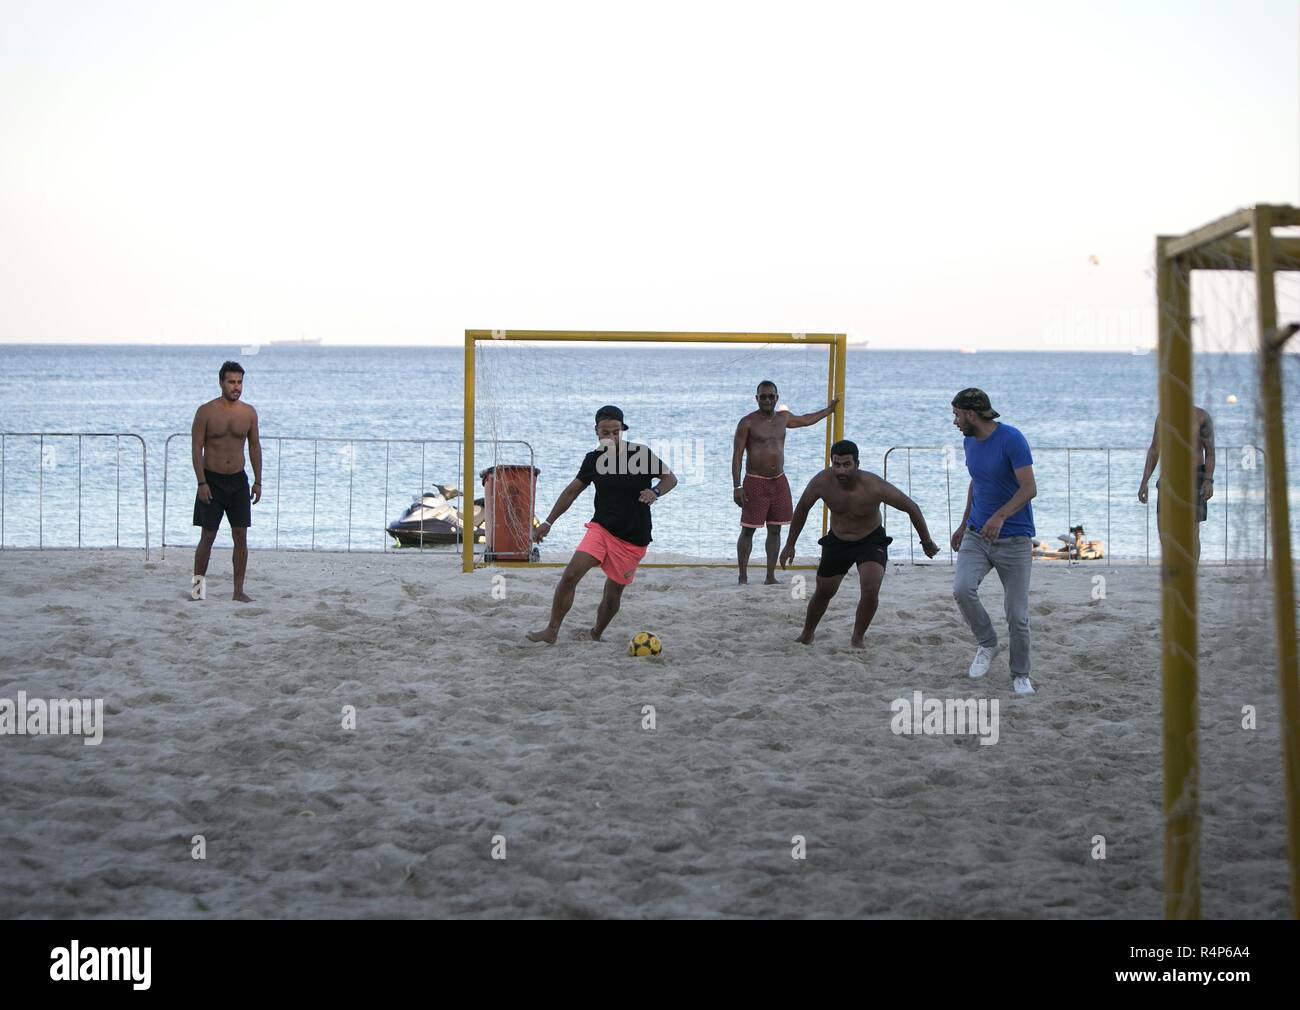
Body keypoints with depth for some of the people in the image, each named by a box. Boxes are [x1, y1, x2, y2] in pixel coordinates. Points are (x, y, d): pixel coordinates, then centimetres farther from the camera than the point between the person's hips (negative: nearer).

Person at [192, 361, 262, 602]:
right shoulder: (206, 411, -7)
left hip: (238, 480, 3)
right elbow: (196, 448, -8)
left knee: (241, 536, 0)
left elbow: (255, 447, 10)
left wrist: (258, 482, 5)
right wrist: (201, 483, -15)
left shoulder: (249, 412, 3)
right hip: (212, 480, -3)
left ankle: (239, 590, 5)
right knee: (208, 536, -1)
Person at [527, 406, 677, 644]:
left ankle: (596, 635, 30)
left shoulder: (641, 455, -9)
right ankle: (551, 631, -10)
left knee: (614, 591, 5)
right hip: (601, 528, 2)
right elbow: (572, 492, 13)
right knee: (571, 575, -17)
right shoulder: (593, 459, 1)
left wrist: (655, 492, -22)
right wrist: (548, 522, 13)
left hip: (634, 539, -2)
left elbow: (670, 479, 0)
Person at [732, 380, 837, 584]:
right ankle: (743, 577, 1)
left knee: (775, 530, 8)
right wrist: (737, 487, -16)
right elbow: (737, 455, -10)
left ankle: (771, 576, 14)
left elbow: (806, 420, 31)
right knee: (748, 530, -4)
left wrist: (828, 410, 41)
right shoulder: (748, 422, -9)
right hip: (755, 482, -6)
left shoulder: (784, 418, 9)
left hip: (779, 482, 6)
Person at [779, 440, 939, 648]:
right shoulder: (822, 482, -23)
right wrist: (790, 545, 4)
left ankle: (858, 638, 0)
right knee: (823, 592, 16)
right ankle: (807, 635, 42)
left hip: (871, 541, -3)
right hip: (837, 541, 3)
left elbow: (912, 508, -18)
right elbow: (802, 508, -2)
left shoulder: (874, 487, -32)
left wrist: (927, 543, -7)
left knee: (871, 590, -24)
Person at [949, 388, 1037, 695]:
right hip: (977, 535, 5)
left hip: (1014, 540, -5)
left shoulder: (1011, 439, -15)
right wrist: (964, 525, 27)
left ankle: (1020, 675, 16)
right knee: (962, 589, -20)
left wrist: (1000, 516, -33)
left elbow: (1029, 489, -20)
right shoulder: (970, 442, 8)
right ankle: (987, 644, 2)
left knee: (1017, 614, -2)